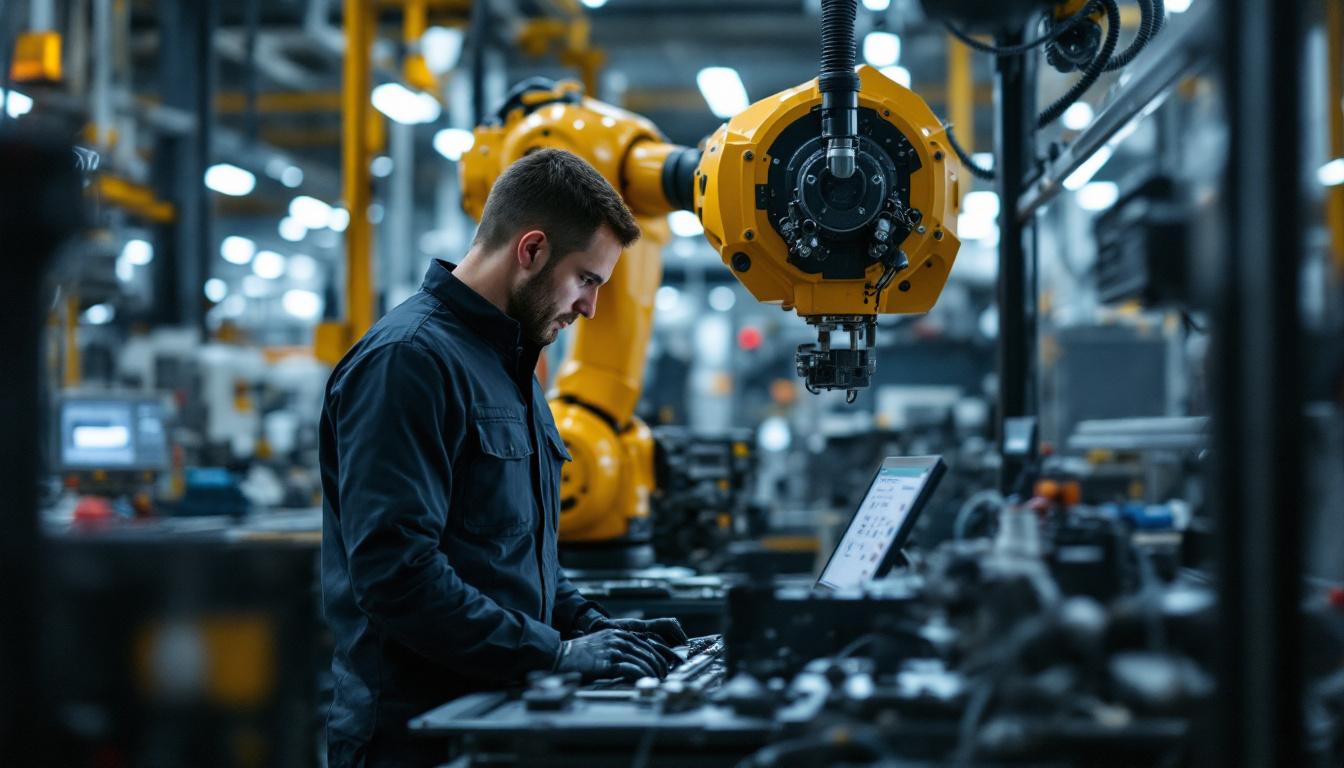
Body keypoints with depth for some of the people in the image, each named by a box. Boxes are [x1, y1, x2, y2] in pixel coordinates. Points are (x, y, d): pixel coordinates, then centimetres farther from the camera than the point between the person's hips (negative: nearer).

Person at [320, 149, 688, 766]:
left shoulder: (509, 364, 18)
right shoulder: (408, 359, -13)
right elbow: (394, 570, -22)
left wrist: (590, 627, 11)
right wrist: (555, 652, -19)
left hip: (500, 712, 9)